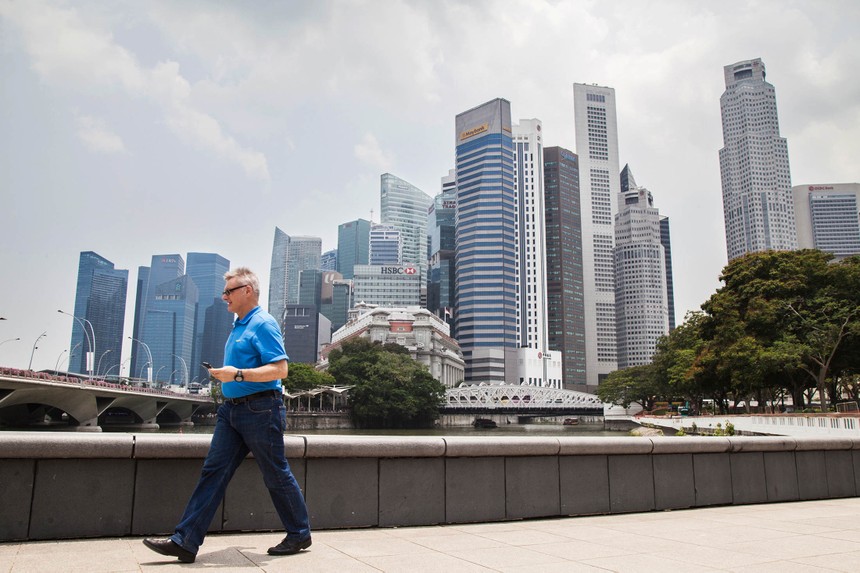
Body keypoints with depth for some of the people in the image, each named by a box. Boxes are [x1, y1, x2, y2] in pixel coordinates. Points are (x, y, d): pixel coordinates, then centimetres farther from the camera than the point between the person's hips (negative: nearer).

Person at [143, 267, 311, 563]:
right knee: (213, 471, 3)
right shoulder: (238, 326, 16)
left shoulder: (263, 324, -13)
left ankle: (299, 535, 19)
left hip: (261, 411, -9)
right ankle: (185, 541, 5)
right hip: (231, 410, 9)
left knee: (276, 476, 3)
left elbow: (280, 369, -22)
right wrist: (226, 374, 16)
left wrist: (238, 374, -26)